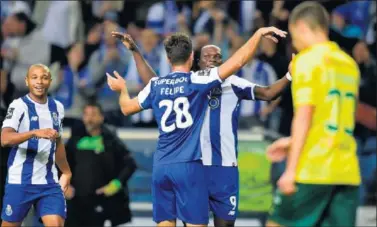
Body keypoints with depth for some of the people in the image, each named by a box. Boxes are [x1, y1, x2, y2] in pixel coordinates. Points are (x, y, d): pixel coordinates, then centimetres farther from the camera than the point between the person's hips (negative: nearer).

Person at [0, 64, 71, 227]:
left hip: (49, 182, 4)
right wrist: (35, 132, -38)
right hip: (20, 181, -4)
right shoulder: (19, 105, -10)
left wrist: (66, 172, 29)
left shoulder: (57, 107, 10)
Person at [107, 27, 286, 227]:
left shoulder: (156, 85, 8)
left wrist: (122, 89, 44)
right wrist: (260, 33, -2)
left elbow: (127, 108, 23)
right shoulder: (197, 81, -4)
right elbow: (238, 61, -10)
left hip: (161, 166, 5)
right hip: (188, 165, -4)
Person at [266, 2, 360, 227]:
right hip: (347, 172, 6)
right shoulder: (349, 64, 16)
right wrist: (293, 142, 27)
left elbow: (304, 116, -13)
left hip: (313, 168, -6)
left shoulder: (308, 60, -5)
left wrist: (291, 170, -14)